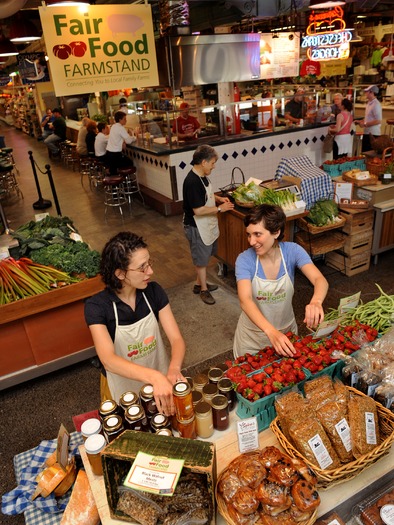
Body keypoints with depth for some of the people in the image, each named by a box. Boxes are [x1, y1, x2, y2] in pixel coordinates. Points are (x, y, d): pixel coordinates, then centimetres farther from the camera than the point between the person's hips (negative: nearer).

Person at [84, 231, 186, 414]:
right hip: (122, 388, -3)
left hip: (160, 374, 3)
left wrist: (174, 369, -40)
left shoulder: (154, 291, -16)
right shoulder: (97, 306, -26)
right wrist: (154, 377, -53)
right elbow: (108, 360, -37)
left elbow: (176, 339, -18)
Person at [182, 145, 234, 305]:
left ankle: (199, 283, 39)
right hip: (197, 227, -9)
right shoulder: (192, 182, -28)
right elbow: (198, 210, -28)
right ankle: (203, 289, 27)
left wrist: (218, 198, 3)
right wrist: (220, 209, -20)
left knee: (205, 255, 22)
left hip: (207, 225, 9)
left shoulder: (202, 176, 2)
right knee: (201, 259, 8)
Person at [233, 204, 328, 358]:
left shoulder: (292, 251, -18)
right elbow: (245, 300, -36)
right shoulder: (244, 260, -23)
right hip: (253, 334, -1)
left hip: (286, 329, 2)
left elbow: (320, 280, -30)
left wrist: (316, 302, -54)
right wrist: (271, 331, -52)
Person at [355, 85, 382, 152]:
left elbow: (378, 121, -22)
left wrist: (365, 124, -17)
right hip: (367, 132, 9)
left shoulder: (376, 105, -16)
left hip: (373, 134, -9)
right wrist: (360, 121, 10)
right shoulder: (369, 103, 13)